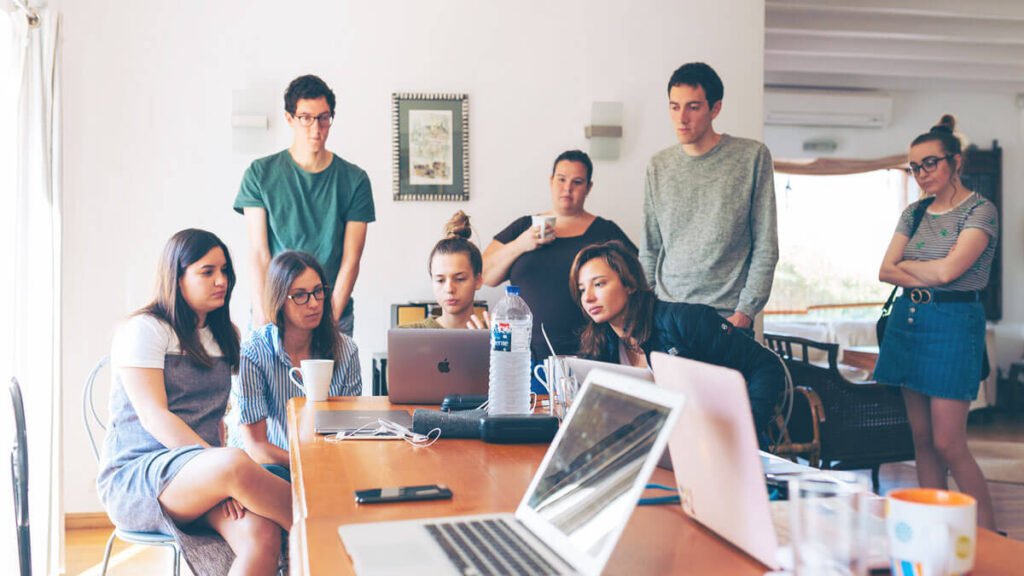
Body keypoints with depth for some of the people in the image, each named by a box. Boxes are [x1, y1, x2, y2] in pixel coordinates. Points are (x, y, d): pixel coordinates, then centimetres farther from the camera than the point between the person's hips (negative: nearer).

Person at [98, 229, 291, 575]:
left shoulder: (221, 337, 18)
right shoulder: (144, 330, -3)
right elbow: (152, 416, -15)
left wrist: (224, 480, -3)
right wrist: (223, 466, -26)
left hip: (201, 472, 6)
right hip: (134, 478, -5)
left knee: (262, 535, -28)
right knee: (235, 463, -38)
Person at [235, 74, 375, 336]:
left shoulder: (354, 179, 2)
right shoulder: (260, 174, 3)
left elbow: (351, 260, -2)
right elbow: (259, 253, -3)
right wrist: (263, 315, -12)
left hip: (333, 314, 0)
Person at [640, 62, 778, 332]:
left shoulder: (753, 157, -3)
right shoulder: (658, 166, 7)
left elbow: (766, 246, -3)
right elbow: (649, 251, 11)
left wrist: (745, 312, -9)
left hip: (727, 317, -3)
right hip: (665, 315, 3)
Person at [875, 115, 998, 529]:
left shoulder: (980, 211, -6)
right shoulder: (914, 212, 13)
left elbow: (947, 269, -18)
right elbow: (885, 271, 5)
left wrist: (906, 263, 0)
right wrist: (927, 278, -11)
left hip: (953, 323, -6)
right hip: (908, 320, 6)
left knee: (947, 443, -9)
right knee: (921, 438, 9)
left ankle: (990, 537, 5)